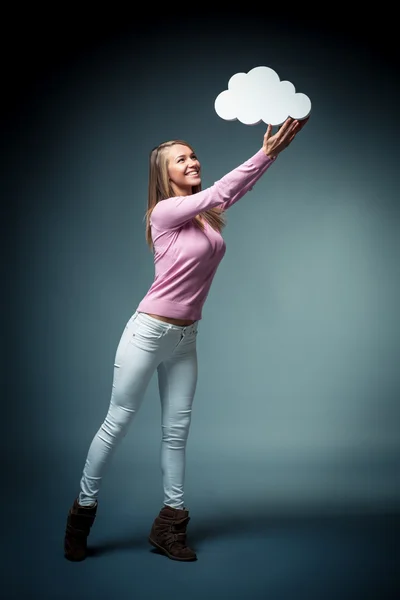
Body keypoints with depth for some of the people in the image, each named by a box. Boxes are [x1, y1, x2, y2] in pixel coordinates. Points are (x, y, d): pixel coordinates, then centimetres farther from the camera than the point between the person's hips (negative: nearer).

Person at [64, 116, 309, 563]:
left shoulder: (204, 214, 8)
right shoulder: (164, 211, -12)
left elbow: (232, 191, 1)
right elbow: (219, 192, -19)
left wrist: (275, 147, -10)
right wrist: (267, 152, -21)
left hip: (185, 339, 7)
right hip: (149, 331, -7)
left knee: (177, 430, 9)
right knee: (117, 422, 2)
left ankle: (170, 524, 18)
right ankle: (83, 508, 20)